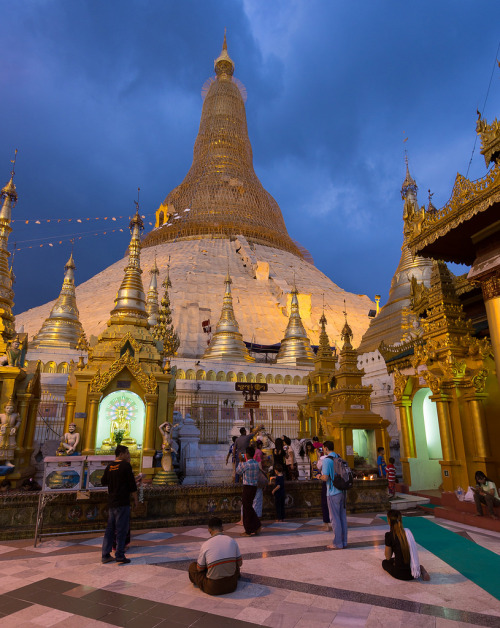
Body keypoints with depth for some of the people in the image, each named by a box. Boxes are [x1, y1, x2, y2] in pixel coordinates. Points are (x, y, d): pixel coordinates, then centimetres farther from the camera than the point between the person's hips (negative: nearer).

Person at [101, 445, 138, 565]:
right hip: (122, 502, -7)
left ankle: (106, 555, 18)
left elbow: (103, 482, 20)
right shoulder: (126, 466, -11)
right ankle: (120, 556, 1)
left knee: (110, 528, 14)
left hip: (111, 502, 7)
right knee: (121, 529, -1)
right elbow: (132, 485, -10)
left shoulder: (109, 466, 8)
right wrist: (136, 499, -1)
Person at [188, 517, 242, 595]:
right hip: (232, 586, 3)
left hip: (213, 589, -3)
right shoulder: (232, 541, -7)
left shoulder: (205, 545, -14)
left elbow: (200, 569, 0)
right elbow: (239, 564, 4)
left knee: (192, 566, 18)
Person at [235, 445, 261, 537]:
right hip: (254, 487, 8)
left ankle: (248, 531, 13)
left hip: (247, 487, -7)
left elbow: (238, 471, 0)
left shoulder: (245, 464, -17)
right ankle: (257, 526, 20)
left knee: (247, 508, 4)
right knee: (249, 507, 20)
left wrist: (240, 461, 10)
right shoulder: (257, 464, 4)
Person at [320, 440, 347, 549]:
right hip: (342, 491, 8)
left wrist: (319, 476, 2)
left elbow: (325, 478, -19)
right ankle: (344, 541, 21)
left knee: (335, 518, 1)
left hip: (333, 492, -8)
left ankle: (337, 544, 8)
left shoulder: (327, 460, -15)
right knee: (342, 517, 13)